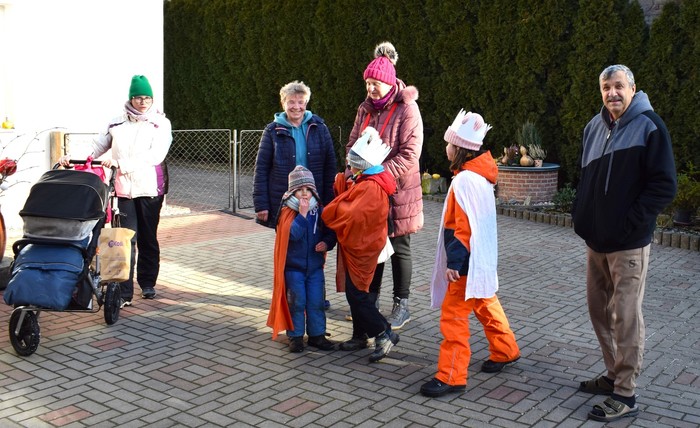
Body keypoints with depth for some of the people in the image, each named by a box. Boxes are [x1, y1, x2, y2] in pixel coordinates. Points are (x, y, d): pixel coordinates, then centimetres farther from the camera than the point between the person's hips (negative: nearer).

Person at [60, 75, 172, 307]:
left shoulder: (161, 123, 0)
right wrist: (73, 158, -1)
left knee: (148, 238, 10)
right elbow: (97, 147, 15)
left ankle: (148, 283, 26)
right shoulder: (117, 123, 9)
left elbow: (155, 156, -13)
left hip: (150, 187, -1)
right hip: (125, 188, 1)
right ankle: (125, 292, -5)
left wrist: (120, 163, -20)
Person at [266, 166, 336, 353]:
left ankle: (317, 334, 19)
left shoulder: (319, 211, 1)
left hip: (315, 266, 3)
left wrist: (326, 243, -15)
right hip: (294, 266, -3)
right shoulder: (288, 212, -10)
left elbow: (330, 232, 6)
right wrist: (302, 214, -27)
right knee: (297, 302, 4)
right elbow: (292, 234, -24)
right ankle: (295, 336, 16)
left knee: (316, 302, 7)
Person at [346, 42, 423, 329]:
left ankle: (401, 305, 18)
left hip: (397, 190, -6)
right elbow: (352, 144, 13)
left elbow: (410, 154, -18)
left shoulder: (407, 109, -12)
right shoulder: (365, 109, 8)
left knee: (399, 248, 5)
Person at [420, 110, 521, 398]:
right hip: (481, 258, 10)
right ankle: (505, 351, 40)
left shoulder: (465, 180, -23)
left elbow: (464, 227, -25)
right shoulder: (480, 174, 8)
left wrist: (454, 261, -22)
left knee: (453, 315, -5)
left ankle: (451, 377, 1)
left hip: (468, 262, -10)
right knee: (485, 304, 24)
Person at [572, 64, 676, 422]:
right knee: (599, 310, 15)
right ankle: (613, 375, 31)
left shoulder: (649, 126, -10)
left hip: (628, 244, -7)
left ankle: (625, 396, 9)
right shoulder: (595, 127, 10)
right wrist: (580, 214, 8)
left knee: (625, 317, -1)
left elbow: (664, 186, -14)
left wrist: (630, 223, -17)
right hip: (595, 239, 7)